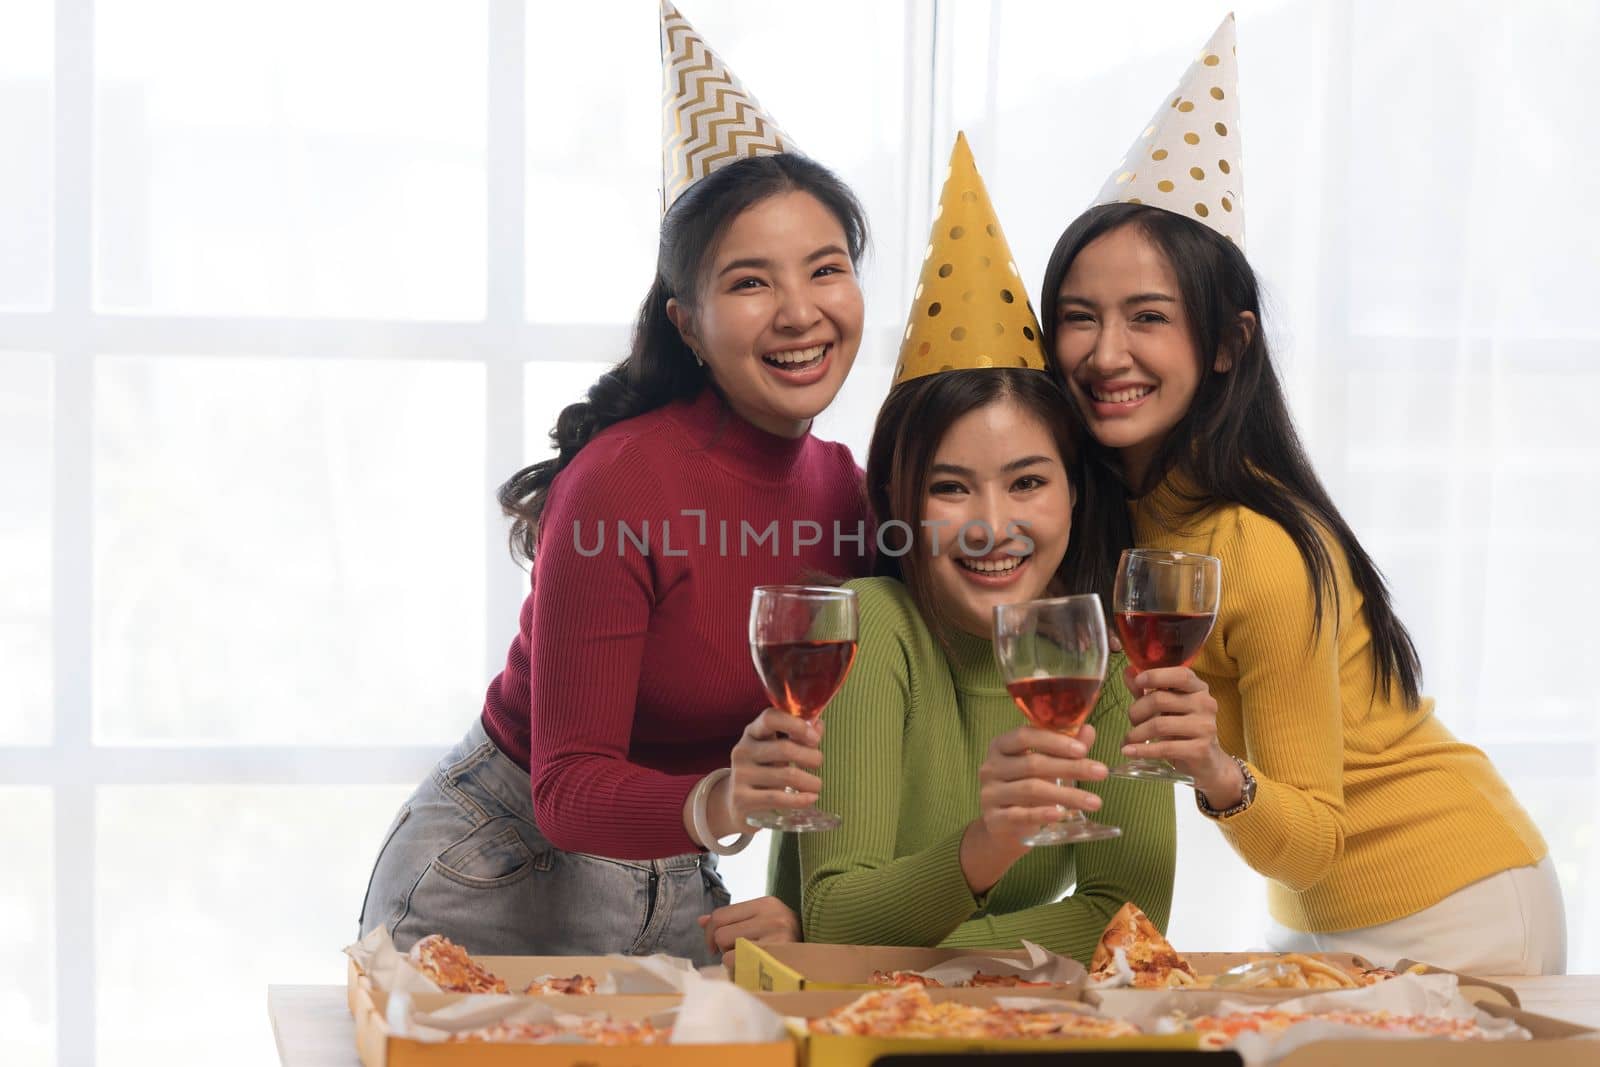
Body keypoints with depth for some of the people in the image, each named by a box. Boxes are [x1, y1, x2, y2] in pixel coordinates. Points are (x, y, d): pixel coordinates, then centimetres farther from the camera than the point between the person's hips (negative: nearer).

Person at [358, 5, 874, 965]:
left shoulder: (847, 486, -4)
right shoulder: (623, 484, -24)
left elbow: (839, 753, 5)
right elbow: (568, 788, -25)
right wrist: (718, 802, -42)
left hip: (674, 888, 6)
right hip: (498, 880, -6)